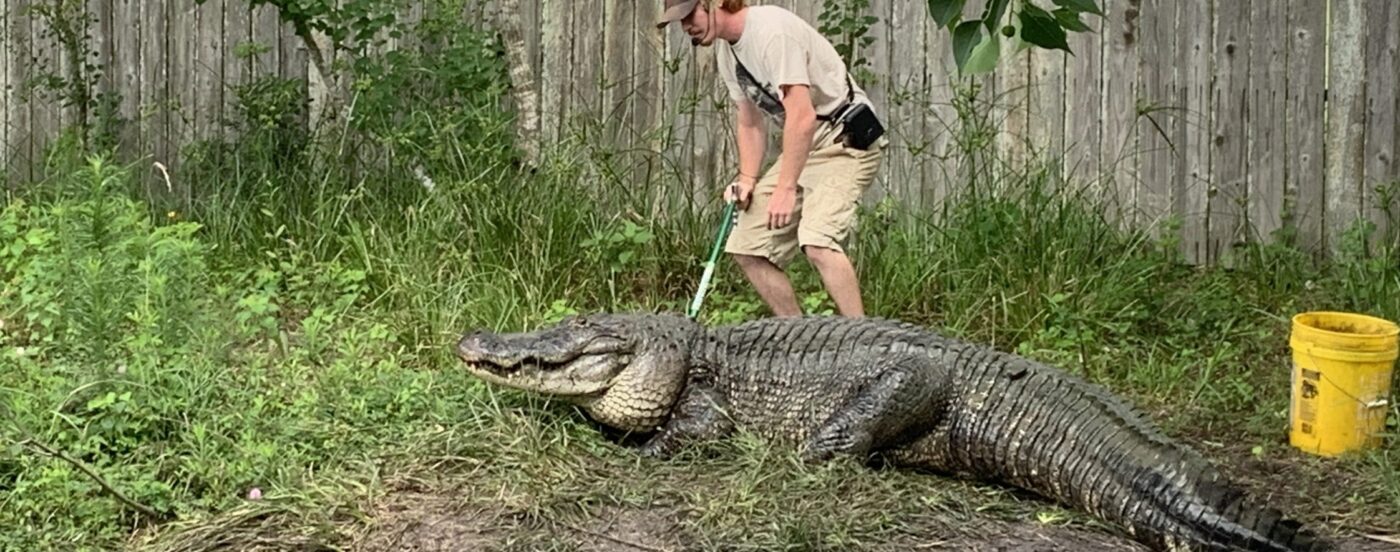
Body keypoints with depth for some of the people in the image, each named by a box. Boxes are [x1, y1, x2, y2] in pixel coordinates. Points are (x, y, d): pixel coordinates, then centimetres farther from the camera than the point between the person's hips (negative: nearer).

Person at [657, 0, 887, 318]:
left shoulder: (772, 30, -21)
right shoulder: (727, 50, 7)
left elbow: (802, 116, -27)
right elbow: (750, 124, 16)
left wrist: (786, 188, -26)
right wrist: (747, 179, 2)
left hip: (847, 140, -9)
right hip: (802, 145, 9)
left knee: (817, 242, -30)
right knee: (747, 249, 5)